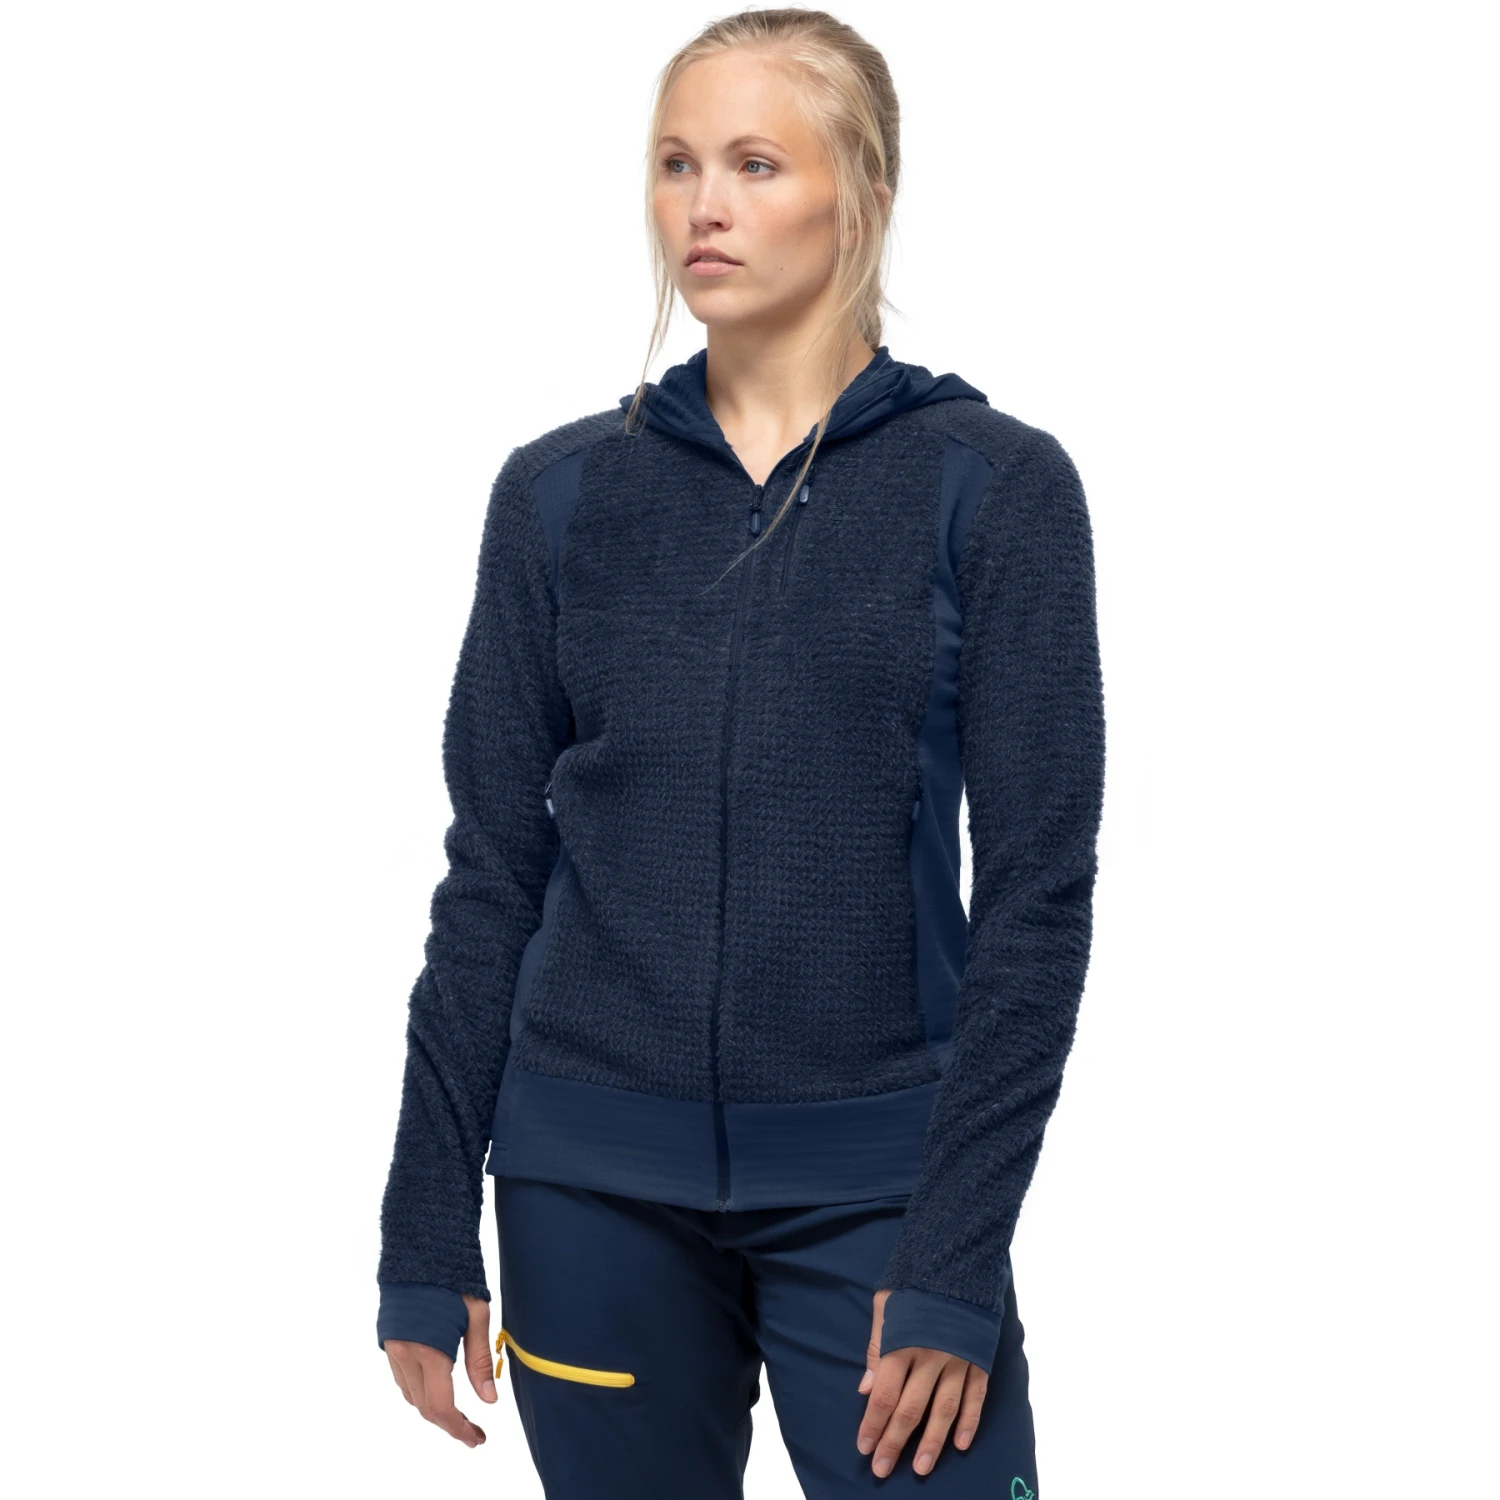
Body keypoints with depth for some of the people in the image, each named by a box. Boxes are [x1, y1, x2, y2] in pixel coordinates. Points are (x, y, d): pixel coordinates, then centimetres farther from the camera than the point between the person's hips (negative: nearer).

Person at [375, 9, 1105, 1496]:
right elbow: (493, 872, 6)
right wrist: (427, 1234, 4)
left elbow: (1037, 890, -6)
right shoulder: (562, 492, 4)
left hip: (873, 1190, -2)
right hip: (593, 1189, 3)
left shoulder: (995, 487, -4)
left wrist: (957, 1259, -12)